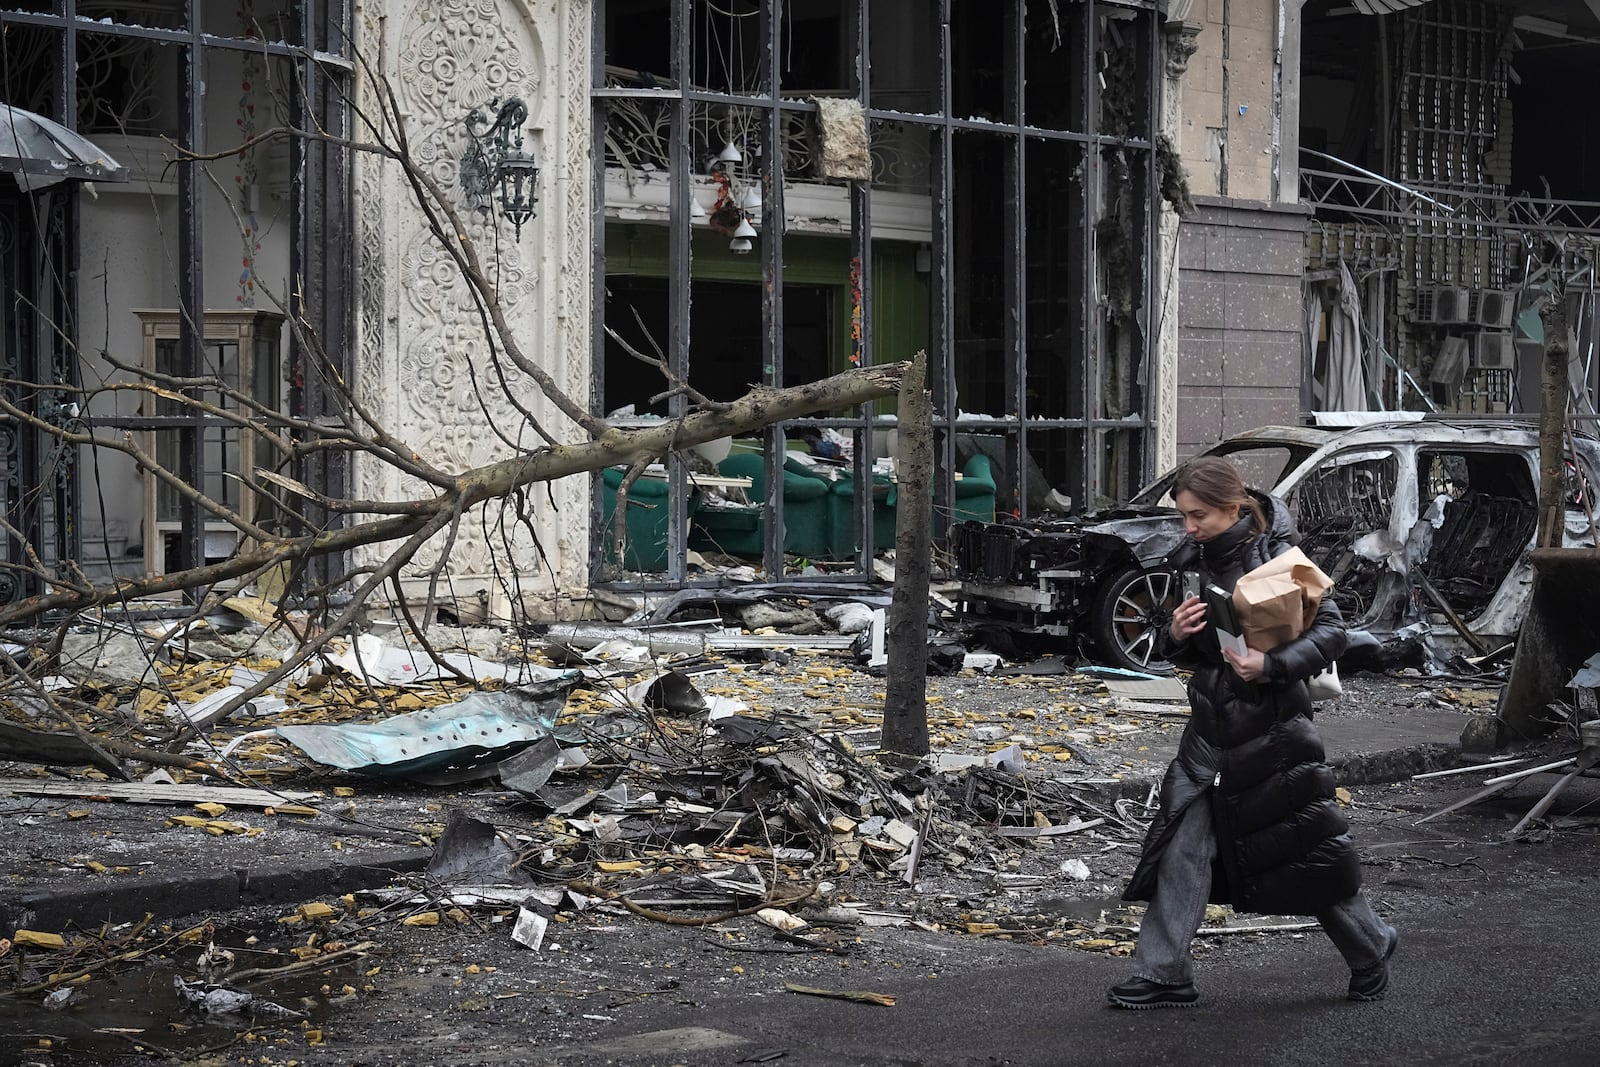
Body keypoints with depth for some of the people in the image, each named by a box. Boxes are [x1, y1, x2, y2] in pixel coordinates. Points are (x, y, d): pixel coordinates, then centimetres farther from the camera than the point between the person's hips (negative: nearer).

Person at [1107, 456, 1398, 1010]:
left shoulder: (1276, 555, -13)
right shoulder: (1193, 560, 6)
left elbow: (1331, 632, -13)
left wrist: (1272, 664, -27)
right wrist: (1176, 635, -9)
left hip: (1271, 725, -6)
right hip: (1212, 724, 6)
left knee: (1307, 847, 4)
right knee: (1183, 846, 1)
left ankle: (1371, 948, 26)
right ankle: (1162, 975, 5)